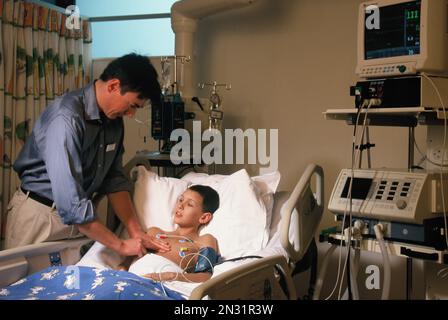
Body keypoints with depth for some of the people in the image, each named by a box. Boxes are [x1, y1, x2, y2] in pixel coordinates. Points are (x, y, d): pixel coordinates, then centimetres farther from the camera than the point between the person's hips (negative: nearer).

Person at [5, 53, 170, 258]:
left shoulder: (113, 120, -2)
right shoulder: (67, 118, -27)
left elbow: (114, 180, 4)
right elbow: (70, 203, -33)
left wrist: (135, 231, -7)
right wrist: (121, 246, -27)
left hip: (79, 216, 6)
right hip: (40, 215, -6)